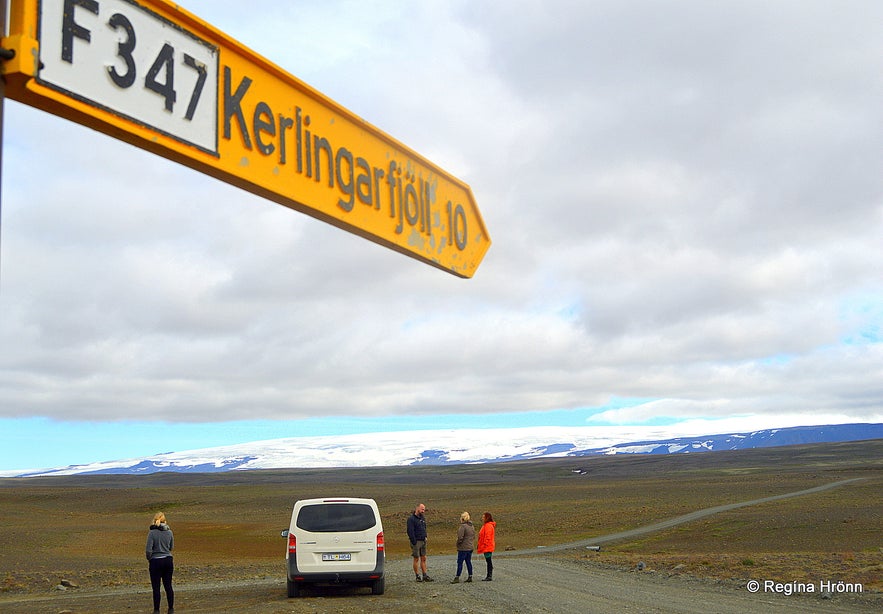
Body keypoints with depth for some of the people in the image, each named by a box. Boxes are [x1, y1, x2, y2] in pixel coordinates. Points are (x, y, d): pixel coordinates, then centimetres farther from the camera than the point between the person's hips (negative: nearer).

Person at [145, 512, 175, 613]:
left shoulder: (152, 532, -13)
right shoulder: (169, 532, 0)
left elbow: (149, 550, -15)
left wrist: (149, 559, 3)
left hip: (156, 561, -4)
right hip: (168, 560, 4)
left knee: (156, 587, 5)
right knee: (168, 585, 12)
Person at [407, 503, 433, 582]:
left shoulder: (423, 518, 14)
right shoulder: (411, 519, -10)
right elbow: (410, 531, -14)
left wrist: (425, 537, 10)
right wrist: (414, 542, -18)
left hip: (423, 541, 7)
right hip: (416, 542, -7)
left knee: (423, 559, 6)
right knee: (416, 559, -1)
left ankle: (425, 576, 8)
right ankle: (418, 577, 3)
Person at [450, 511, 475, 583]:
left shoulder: (463, 526, -17)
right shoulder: (472, 526, 10)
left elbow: (460, 537, -20)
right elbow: (474, 537, 16)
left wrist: (458, 544, -4)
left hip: (463, 548, -8)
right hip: (470, 547, 8)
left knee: (460, 562, -4)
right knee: (468, 562, 14)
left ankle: (457, 578, -3)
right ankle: (470, 577, 16)